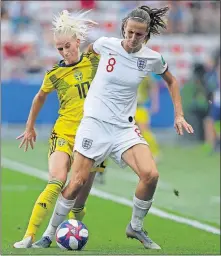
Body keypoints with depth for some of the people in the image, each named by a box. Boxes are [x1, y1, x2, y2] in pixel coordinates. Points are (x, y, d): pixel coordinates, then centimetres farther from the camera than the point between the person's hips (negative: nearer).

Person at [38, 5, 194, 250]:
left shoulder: (152, 59, -4)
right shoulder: (106, 44, -9)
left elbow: (171, 81, 16)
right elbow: (88, 49, 17)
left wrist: (179, 114, 11)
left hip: (125, 127, 2)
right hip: (94, 122, -1)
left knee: (151, 174, -19)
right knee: (77, 182, -8)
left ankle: (135, 227, 4)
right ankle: (50, 233, 10)